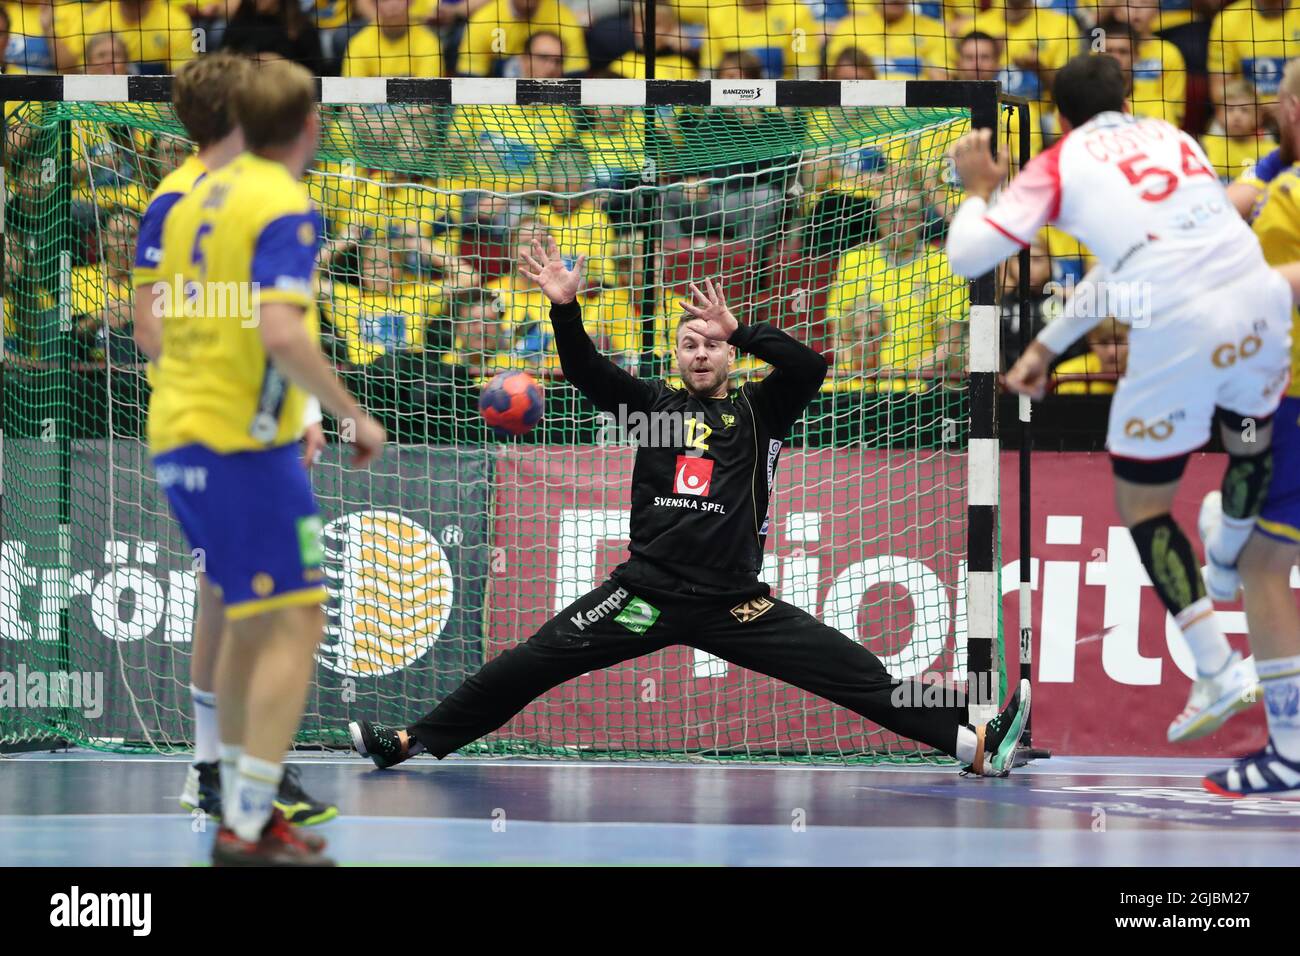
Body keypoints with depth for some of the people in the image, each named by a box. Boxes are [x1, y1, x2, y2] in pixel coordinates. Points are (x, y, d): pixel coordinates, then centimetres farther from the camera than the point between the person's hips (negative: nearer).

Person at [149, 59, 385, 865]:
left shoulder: (200, 199, 11)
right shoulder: (286, 209, -14)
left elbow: (159, 321, 16)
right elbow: (280, 331, -25)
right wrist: (355, 415, -17)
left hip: (177, 434, 9)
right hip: (241, 440, -9)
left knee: (252, 621, 20)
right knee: (296, 620, -5)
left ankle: (242, 810, 24)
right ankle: (249, 830, -10)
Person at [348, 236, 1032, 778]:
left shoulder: (757, 410, 8)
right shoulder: (656, 404, 13)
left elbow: (809, 367, -9)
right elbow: (584, 372, 3)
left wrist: (740, 331, -16)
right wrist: (564, 308, -13)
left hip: (733, 603, -1)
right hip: (646, 591, 1)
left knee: (856, 673, -10)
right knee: (528, 665, -6)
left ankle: (974, 744, -13)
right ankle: (415, 741, -2)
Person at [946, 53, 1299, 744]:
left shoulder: (1059, 166, 9)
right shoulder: (1170, 137, 25)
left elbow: (968, 255, 3)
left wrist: (978, 188, 22)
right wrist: (1047, 346, 37)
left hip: (1178, 336, -5)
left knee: (1143, 507, 12)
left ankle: (1216, 670, 2)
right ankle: (1225, 565, 60)